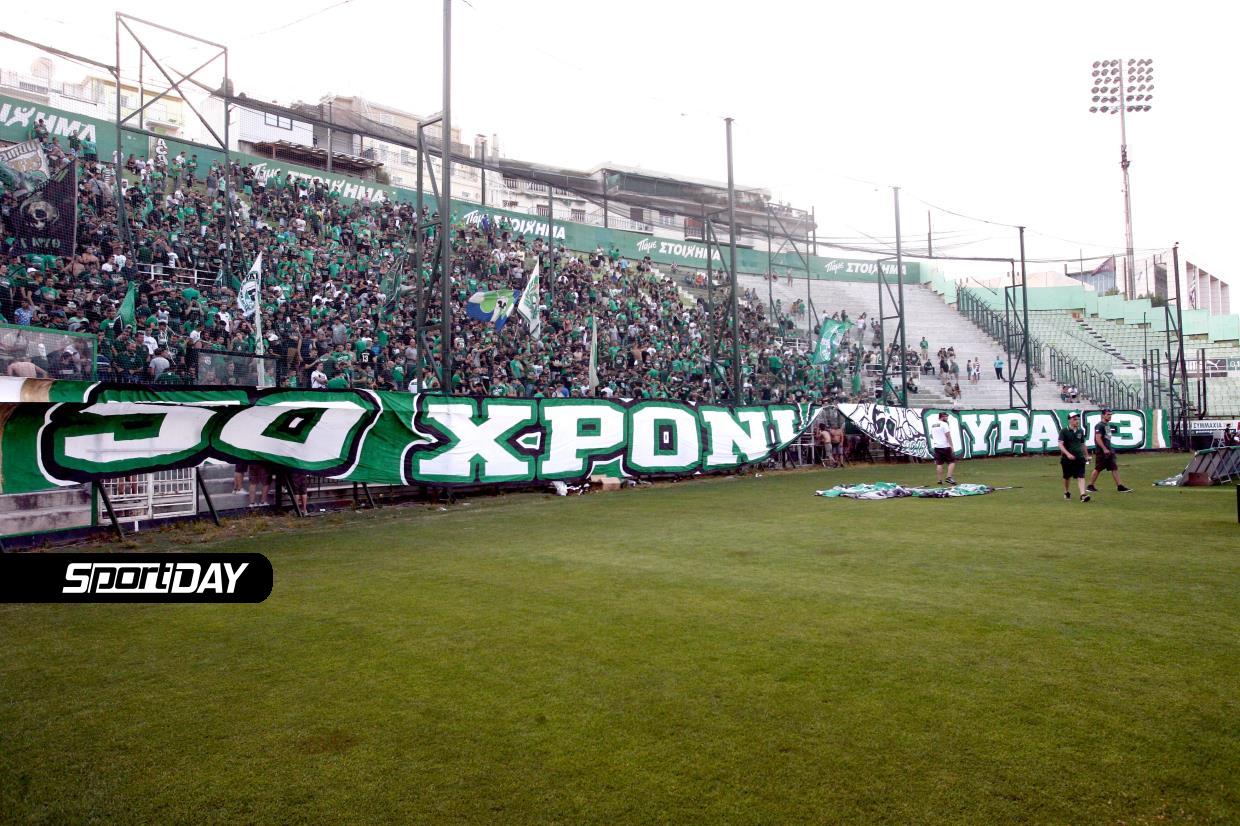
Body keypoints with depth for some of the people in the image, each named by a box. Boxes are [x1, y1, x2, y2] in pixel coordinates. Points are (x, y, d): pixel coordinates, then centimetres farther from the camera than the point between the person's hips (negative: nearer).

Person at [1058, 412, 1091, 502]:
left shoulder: (1081, 431, 9)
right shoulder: (1064, 431, -6)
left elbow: (1083, 444, 20)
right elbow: (1060, 445, -15)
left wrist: (1086, 455, 20)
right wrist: (1068, 454, -28)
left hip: (1079, 457, 3)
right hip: (1067, 458, -3)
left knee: (1081, 476, -10)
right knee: (1067, 476, 12)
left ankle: (1083, 495, -19)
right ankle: (1066, 492, 33)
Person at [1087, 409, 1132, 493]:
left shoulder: (1108, 425, 16)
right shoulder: (1099, 426, -14)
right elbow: (1098, 439, -21)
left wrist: (1109, 449, 20)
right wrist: (1104, 449, -23)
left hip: (1108, 450, 9)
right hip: (1101, 451, -9)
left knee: (1115, 468, 4)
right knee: (1098, 469, -2)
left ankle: (1120, 486, 4)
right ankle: (1090, 486, 8)